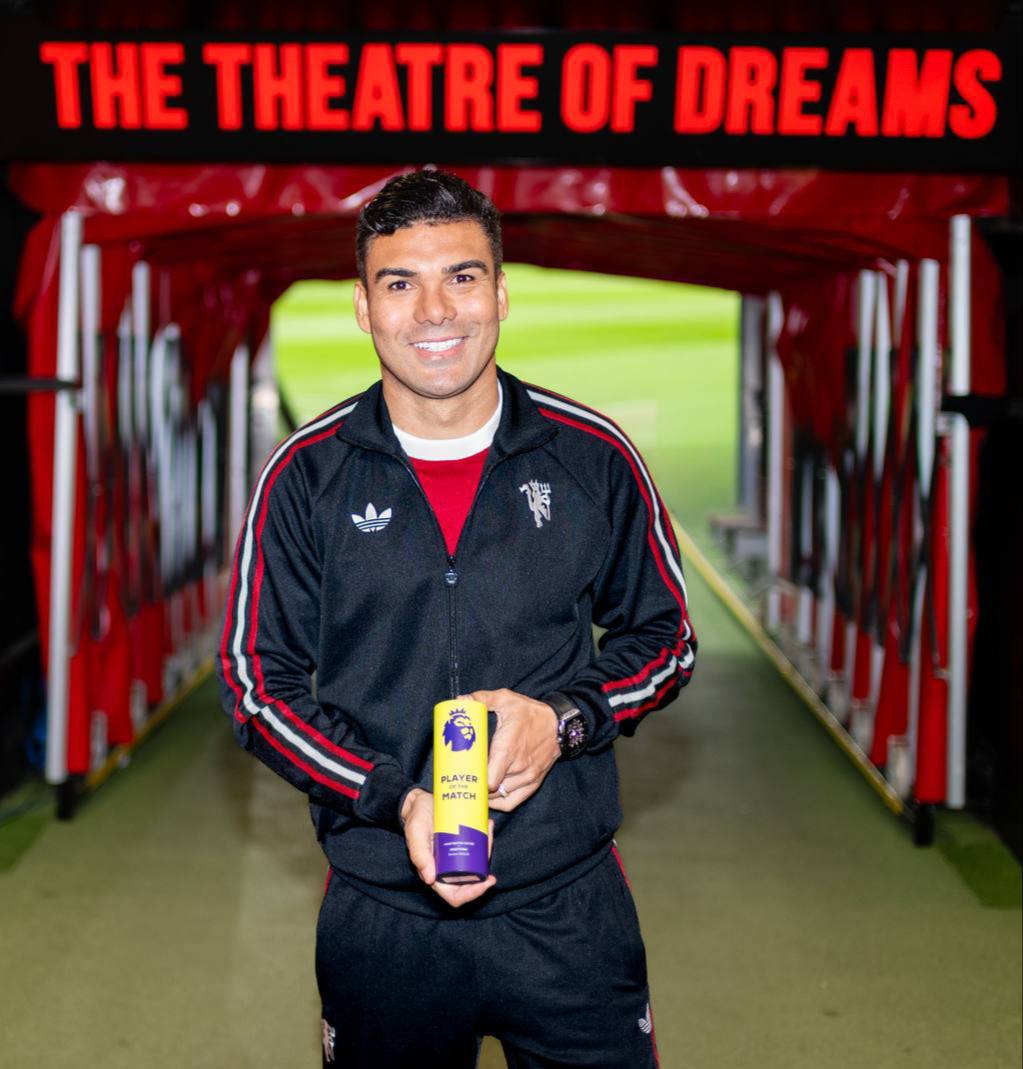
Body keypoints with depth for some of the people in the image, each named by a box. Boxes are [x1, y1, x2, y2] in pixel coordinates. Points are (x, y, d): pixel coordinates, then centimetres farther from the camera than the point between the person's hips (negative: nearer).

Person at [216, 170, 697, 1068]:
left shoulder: (593, 457, -3)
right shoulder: (307, 477, -3)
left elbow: (665, 637, 7)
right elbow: (256, 684, 0)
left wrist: (563, 717, -13)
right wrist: (395, 800, -15)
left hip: (570, 908, 0)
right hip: (383, 917, 0)